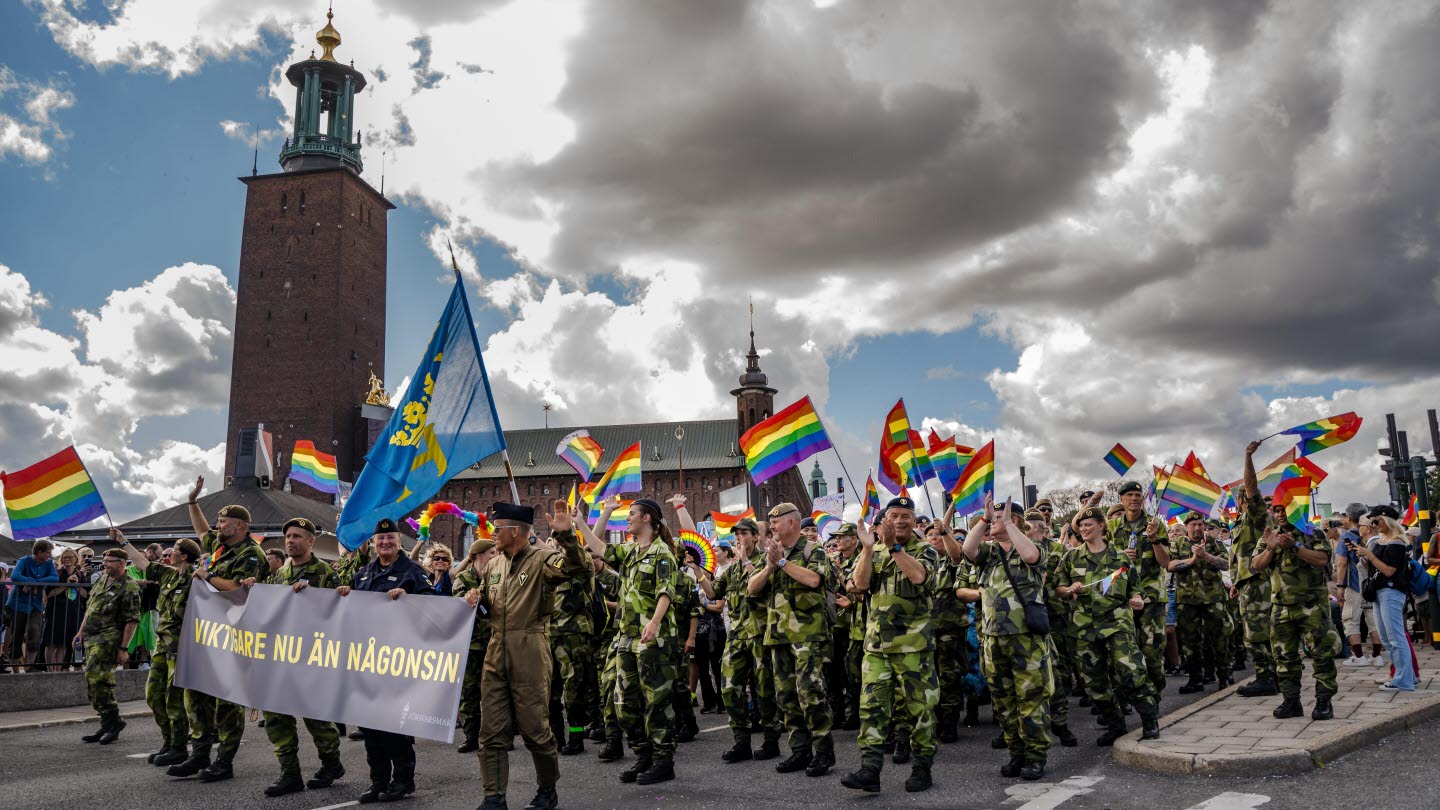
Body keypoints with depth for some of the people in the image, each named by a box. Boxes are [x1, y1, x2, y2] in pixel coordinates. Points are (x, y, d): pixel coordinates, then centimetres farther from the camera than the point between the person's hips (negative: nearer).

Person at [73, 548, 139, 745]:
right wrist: (81, 631, 19)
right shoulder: (102, 581, 15)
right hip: (92, 638, 9)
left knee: (95, 678, -18)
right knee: (100, 683, 10)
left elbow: (132, 621, -15)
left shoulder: (129, 588, -12)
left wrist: (123, 648, -18)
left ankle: (112, 723, -9)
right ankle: (109, 724, 17)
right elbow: (89, 608, 25)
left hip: (108, 639, -9)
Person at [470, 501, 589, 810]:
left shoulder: (541, 558, -8)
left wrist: (566, 533, -41)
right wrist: (474, 600, 3)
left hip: (529, 657, -6)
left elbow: (577, 565, -26)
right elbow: (484, 605, 26)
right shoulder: (492, 566, 13)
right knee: (491, 732, 7)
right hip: (495, 656, 6)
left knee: (535, 729, 4)